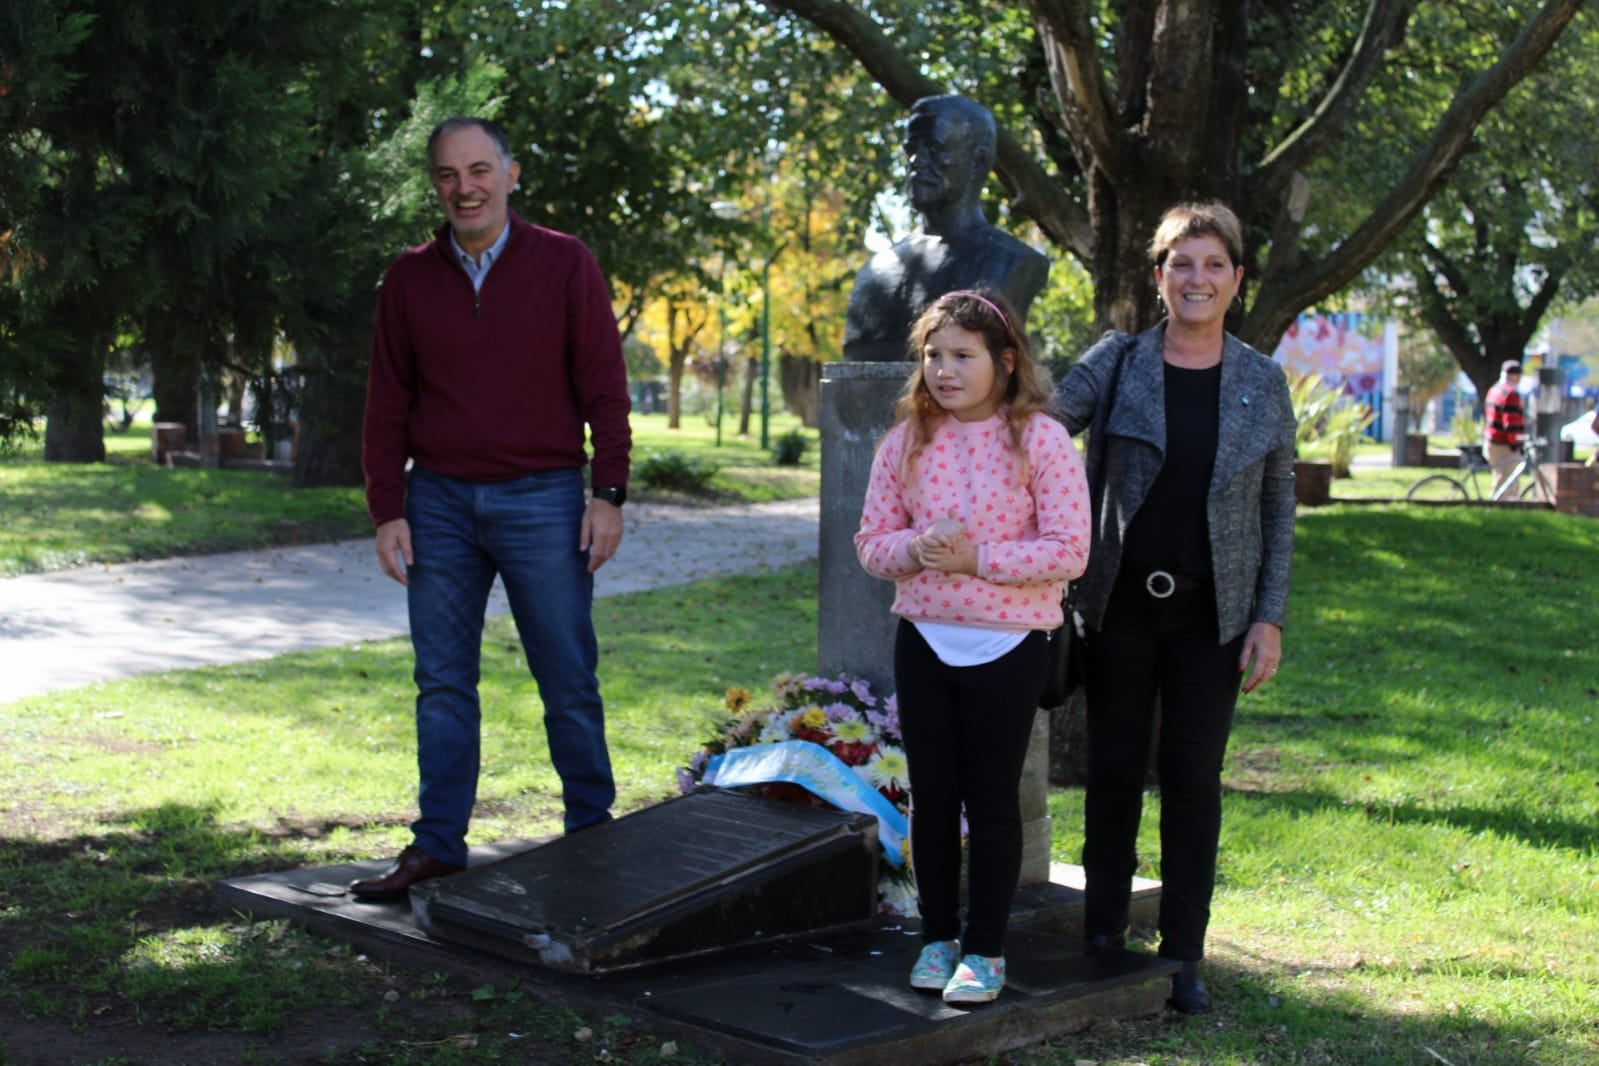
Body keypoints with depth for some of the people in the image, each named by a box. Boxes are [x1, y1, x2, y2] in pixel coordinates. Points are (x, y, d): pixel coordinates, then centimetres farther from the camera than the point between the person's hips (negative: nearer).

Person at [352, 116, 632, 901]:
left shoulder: (563, 265, 0)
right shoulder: (409, 279, 7)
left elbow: (603, 387, 0)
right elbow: (387, 405, 9)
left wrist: (608, 493, -6)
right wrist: (387, 511, 3)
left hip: (542, 500, -3)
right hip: (440, 504, 3)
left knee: (569, 683, 2)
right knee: (442, 683, 7)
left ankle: (592, 840, 14)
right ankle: (437, 846, 14)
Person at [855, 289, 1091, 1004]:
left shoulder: (1040, 440, -9)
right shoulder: (907, 441, 3)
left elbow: (1069, 550, -13)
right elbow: (871, 541, 5)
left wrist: (978, 558, -20)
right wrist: (915, 549, -17)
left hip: (1006, 647, -4)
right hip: (923, 641, 4)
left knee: (992, 799, 6)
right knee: (931, 796, 11)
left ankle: (986, 951, 17)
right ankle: (937, 938, 25)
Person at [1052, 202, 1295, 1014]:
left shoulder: (1262, 384, 4)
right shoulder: (1117, 362, 1)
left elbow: (1279, 509, 6)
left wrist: (1270, 617, 0)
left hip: (1211, 613, 1)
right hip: (1121, 605, 0)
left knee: (1193, 779, 5)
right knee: (1114, 771, 6)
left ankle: (1183, 955, 15)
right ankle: (1102, 939, 19)